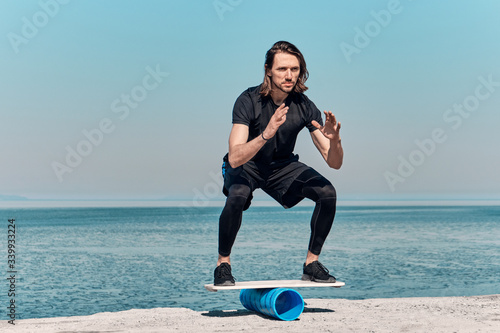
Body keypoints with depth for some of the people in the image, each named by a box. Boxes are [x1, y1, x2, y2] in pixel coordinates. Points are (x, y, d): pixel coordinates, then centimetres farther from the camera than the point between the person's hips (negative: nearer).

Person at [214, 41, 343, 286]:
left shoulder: (304, 106, -17)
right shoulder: (248, 101, -26)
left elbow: (335, 163, -16)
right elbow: (235, 158, -38)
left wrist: (334, 140, -38)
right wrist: (266, 134, -53)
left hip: (282, 167, 3)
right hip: (245, 166, -3)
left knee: (327, 193, -18)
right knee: (238, 195, -35)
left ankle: (311, 263, -2)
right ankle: (223, 264, -14)